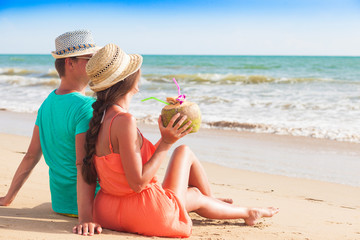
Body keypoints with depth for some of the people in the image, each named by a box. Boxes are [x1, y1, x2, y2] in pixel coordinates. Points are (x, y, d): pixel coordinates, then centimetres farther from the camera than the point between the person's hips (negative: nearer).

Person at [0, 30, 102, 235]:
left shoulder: (48, 103, 5)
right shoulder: (87, 107, -22)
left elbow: (31, 156, 9)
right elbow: (83, 164, -29)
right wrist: (85, 218, -32)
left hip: (60, 201, 8)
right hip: (84, 204, -8)